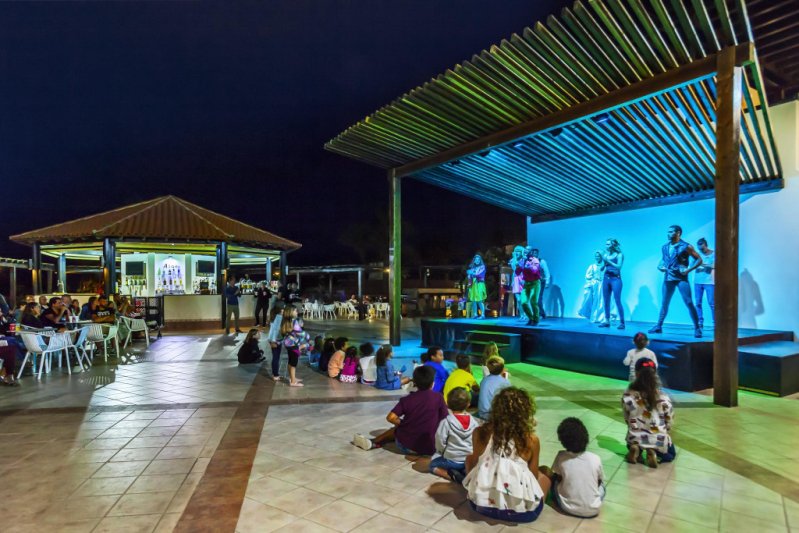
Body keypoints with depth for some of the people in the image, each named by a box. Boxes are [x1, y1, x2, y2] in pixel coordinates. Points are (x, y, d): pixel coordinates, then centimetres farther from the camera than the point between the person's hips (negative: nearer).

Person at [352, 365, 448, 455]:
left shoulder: (407, 399, -2)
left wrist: (403, 424, 9)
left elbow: (391, 418, -9)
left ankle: (373, 442, 23)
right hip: (430, 448, -2)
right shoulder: (438, 397, -4)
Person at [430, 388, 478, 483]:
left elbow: (440, 440, -14)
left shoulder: (446, 421, -16)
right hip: (470, 460, 4)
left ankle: (452, 475, -6)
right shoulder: (473, 421, -5)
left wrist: (441, 452, 6)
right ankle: (467, 471, 3)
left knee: (433, 464, 20)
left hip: (451, 460, -4)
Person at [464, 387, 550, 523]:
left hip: (480, 503, 0)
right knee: (544, 477, 29)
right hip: (520, 510, 0)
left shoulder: (480, 432, -5)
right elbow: (534, 474, 3)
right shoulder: (532, 439, -10)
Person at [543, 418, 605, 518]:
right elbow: (600, 480, 9)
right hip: (593, 510, 1)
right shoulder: (595, 459, -10)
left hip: (568, 508, -1)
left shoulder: (561, 457, -11)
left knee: (554, 477, 21)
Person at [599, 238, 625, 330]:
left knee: (617, 301, -9)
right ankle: (607, 321, 11)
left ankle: (622, 322, -4)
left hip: (615, 279, -5)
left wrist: (608, 261, -18)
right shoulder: (605, 254, 10)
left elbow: (619, 266, -13)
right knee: (606, 301, 4)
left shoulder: (619, 255, -1)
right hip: (606, 278, 5)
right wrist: (602, 259, -5)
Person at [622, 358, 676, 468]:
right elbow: (669, 421, -5)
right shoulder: (663, 397, -19)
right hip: (659, 440, -1)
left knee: (632, 443, 38)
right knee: (671, 454, 32)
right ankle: (655, 453, 0)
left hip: (635, 438, 2)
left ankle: (635, 449, 4)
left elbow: (627, 420, -5)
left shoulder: (627, 396, -17)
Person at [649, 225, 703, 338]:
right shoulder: (665, 247, 10)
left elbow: (699, 260, -3)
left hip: (681, 278, -5)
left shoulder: (686, 247, -5)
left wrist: (688, 270, -14)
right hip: (668, 278, 5)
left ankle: (697, 328, -2)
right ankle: (658, 326, 15)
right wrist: (660, 266, 1)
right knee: (664, 303, 9)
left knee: (689, 303, -9)